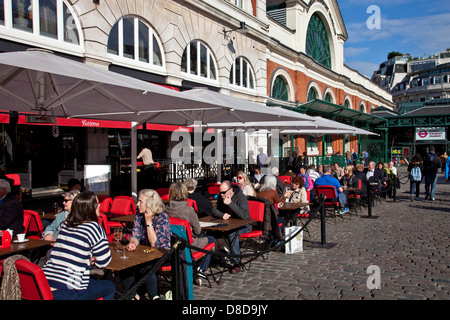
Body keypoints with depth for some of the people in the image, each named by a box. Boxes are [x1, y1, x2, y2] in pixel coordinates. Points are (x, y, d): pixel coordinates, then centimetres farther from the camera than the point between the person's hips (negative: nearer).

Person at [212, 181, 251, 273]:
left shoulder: (241, 197, -17)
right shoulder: (221, 197, 2)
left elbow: (244, 215, -30)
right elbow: (214, 210, 6)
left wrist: (230, 203, -32)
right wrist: (222, 215, -16)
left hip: (243, 225, -6)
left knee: (232, 234, -38)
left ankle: (235, 262, -26)